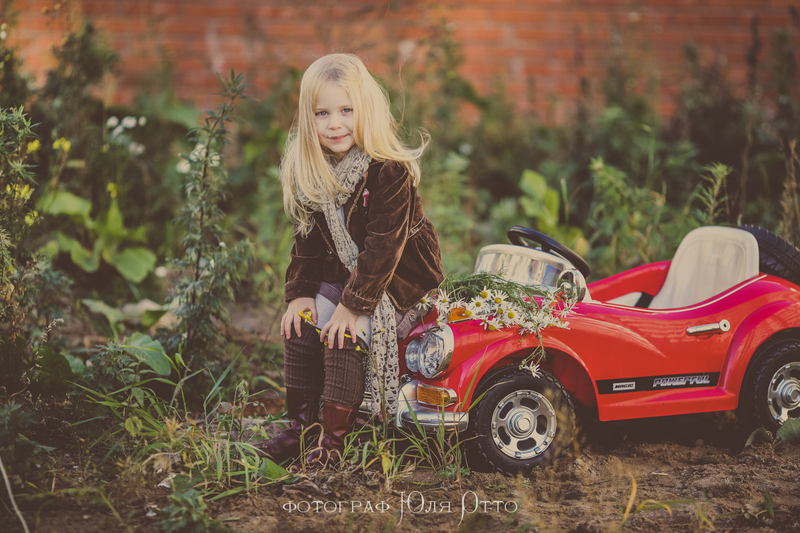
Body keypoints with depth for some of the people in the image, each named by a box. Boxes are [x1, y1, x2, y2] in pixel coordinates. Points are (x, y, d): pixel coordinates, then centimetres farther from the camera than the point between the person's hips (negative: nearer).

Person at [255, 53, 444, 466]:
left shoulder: (389, 172, -22)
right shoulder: (311, 172, 0)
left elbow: (383, 245, -24)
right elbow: (308, 237, 7)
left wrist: (354, 304, -26)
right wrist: (300, 292, -4)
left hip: (400, 280, -7)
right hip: (342, 275, 7)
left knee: (344, 334, -23)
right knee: (300, 326, -6)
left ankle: (335, 438, -12)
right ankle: (300, 427, 6)